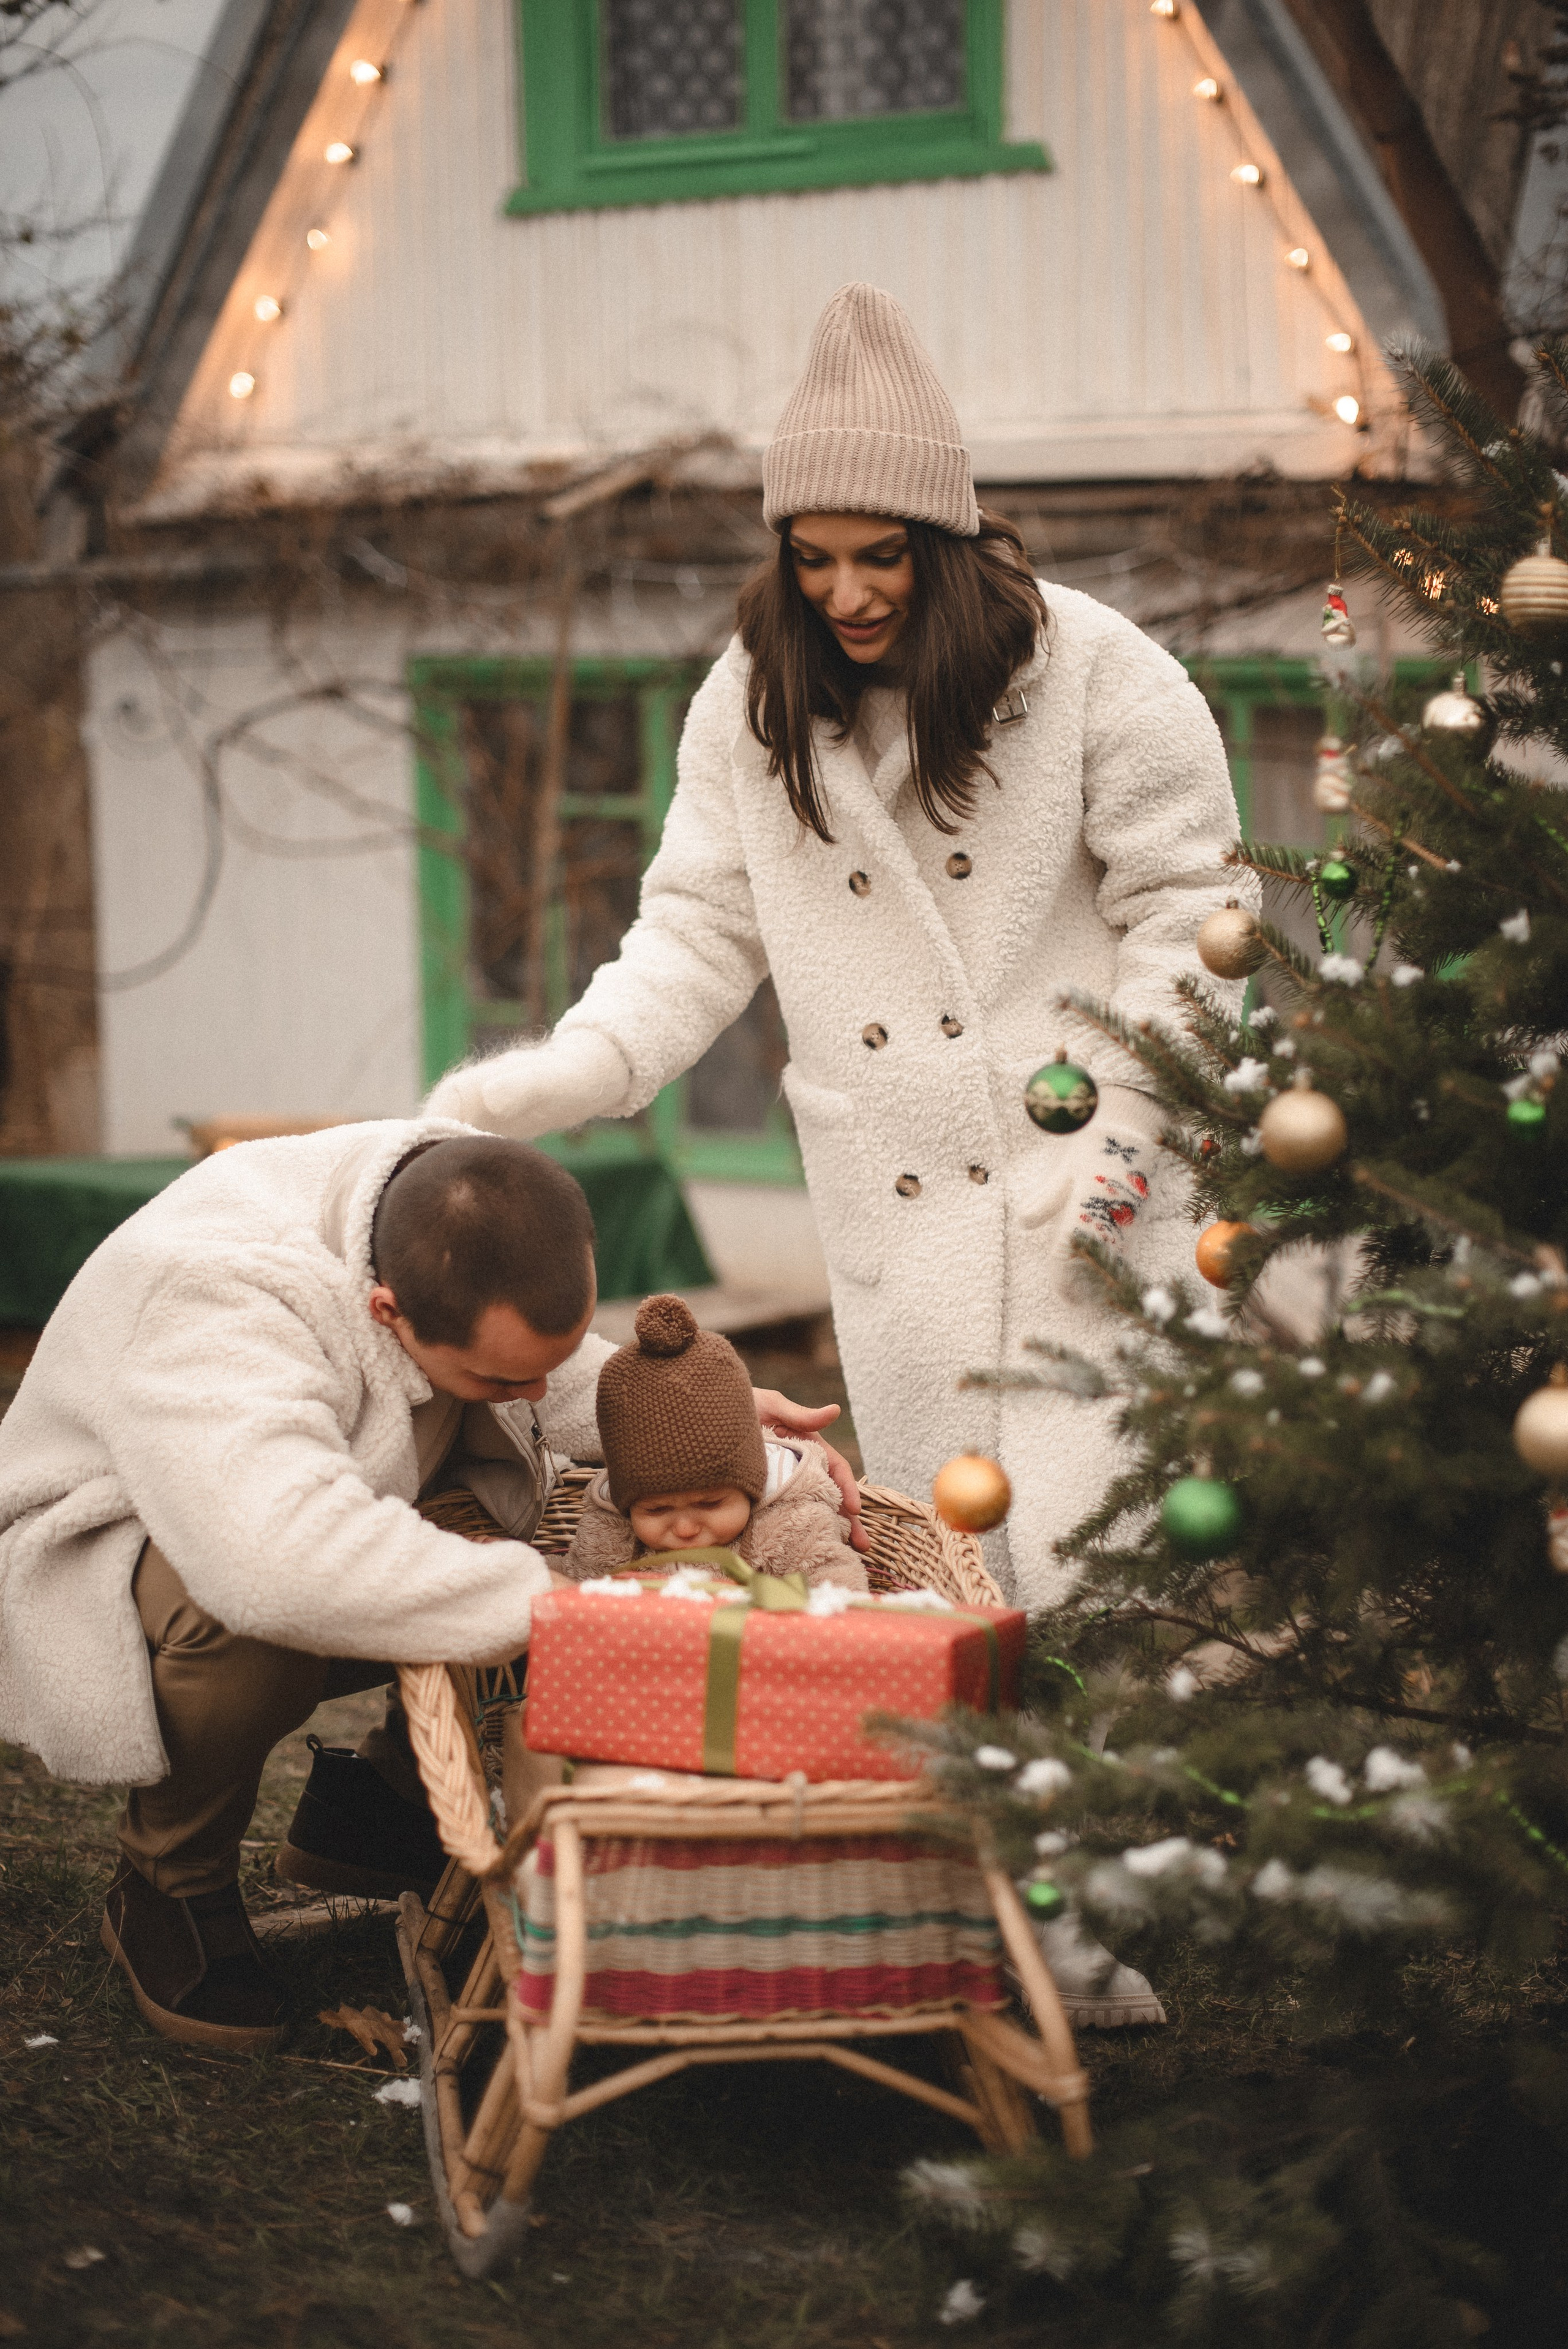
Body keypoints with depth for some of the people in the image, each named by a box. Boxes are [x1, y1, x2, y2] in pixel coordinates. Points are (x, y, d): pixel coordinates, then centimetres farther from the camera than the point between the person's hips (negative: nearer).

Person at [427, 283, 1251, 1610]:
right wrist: (558, 1077, -8)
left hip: (1087, 1200, -3)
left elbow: (1186, 906, -1)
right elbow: (703, 931, 7)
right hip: (896, 1225, 3)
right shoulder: (750, 704, 6)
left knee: (1092, 1563, -8)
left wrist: (1125, 1122, -10)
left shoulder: (1091, 669, -5)